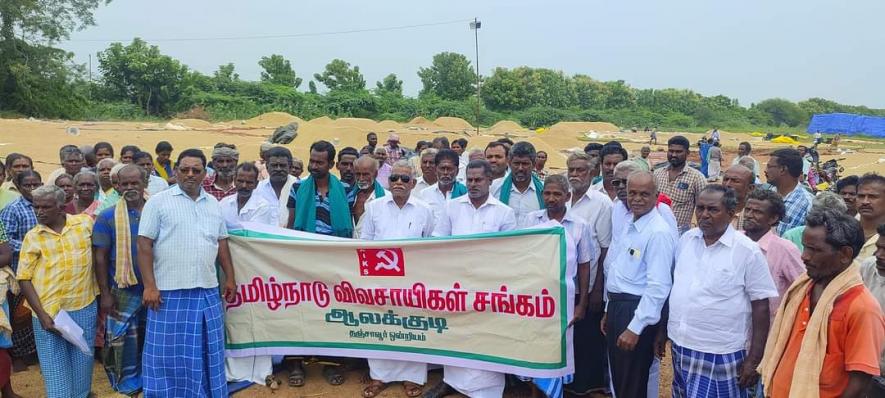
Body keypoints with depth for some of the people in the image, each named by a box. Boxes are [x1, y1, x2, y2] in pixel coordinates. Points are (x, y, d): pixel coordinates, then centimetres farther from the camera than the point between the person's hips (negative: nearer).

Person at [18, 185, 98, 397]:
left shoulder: (85, 223, 1)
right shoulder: (32, 237, 0)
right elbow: (24, 278, -1)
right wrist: (41, 314, -11)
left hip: (84, 308, 1)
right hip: (48, 312, -1)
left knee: (82, 363, 14)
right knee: (55, 368, 5)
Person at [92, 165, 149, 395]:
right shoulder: (108, 217, -4)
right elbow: (100, 257, -4)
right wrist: (105, 293, -8)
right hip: (123, 292, -2)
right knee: (124, 342, 3)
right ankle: (128, 386, 19)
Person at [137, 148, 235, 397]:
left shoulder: (213, 204, 12)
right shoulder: (159, 201, -2)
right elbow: (144, 245, -6)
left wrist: (230, 277, 13)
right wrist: (149, 286, -12)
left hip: (207, 290, 4)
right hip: (170, 291, -4)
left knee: (206, 351, 12)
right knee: (168, 352, 3)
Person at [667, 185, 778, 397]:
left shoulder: (747, 250, -11)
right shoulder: (686, 239, 3)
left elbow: (761, 307, -9)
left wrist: (754, 360, -10)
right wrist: (663, 329, 13)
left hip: (720, 355, -5)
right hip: (680, 346, 5)